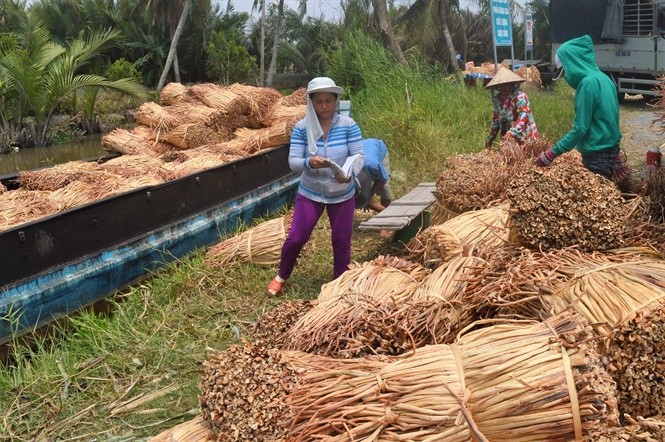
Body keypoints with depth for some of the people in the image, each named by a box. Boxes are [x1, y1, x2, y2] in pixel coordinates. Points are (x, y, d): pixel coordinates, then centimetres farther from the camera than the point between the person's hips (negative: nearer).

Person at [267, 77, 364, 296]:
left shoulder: (348, 125, -12)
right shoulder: (302, 127, -11)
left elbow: (359, 155, -13)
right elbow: (293, 161, -14)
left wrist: (350, 173, -35)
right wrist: (309, 163, -37)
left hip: (342, 194, 0)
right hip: (310, 193, 0)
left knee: (341, 241, 8)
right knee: (295, 237, -1)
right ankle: (281, 277, 24)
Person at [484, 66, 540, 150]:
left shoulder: (520, 96, -13)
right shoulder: (497, 99, 6)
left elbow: (524, 116, -24)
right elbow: (496, 119, 19)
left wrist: (512, 133, -37)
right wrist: (490, 138, 19)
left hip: (525, 138, -5)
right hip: (508, 140, 6)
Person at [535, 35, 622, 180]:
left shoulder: (588, 83, -18)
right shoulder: (603, 78, 11)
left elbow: (580, 128, -19)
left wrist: (552, 152, -15)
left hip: (597, 156, -9)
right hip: (610, 150, 9)